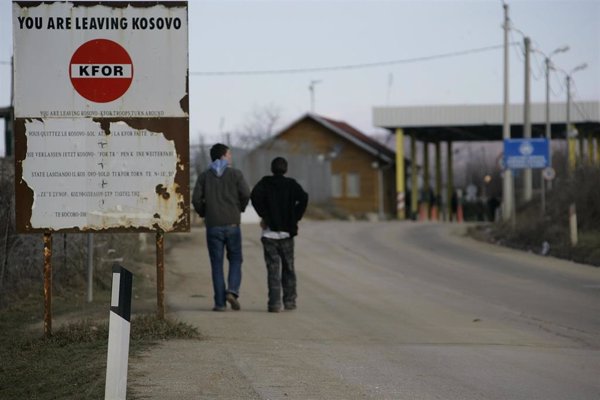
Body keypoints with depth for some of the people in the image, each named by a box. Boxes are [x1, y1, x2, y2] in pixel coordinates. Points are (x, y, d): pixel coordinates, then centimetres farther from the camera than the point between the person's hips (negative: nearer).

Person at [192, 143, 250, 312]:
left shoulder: (205, 176, 5)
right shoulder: (235, 174, 0)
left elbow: (196, 199, -4)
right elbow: (246, 194, -10)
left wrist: (203, 214, 13)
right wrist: (239, 209, 10)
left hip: (213, 225, 1)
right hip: (232, 224, -1)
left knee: (217, 264, 4)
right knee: (235, 260, 12)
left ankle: (220, 302, 0)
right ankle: (232, 291, -11)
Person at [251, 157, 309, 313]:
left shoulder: (265, 183, 2)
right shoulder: (291, 184, 3)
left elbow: (254, 196, -17)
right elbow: (303, 198, -15)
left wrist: (264, 216, -8)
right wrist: (295, 218, -6)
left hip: (269, 232, -1)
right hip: (287, 232, 1)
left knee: (273, 269, -1)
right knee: (288, 268, 14)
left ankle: (274, 303, -9)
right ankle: (289, 301, 14)